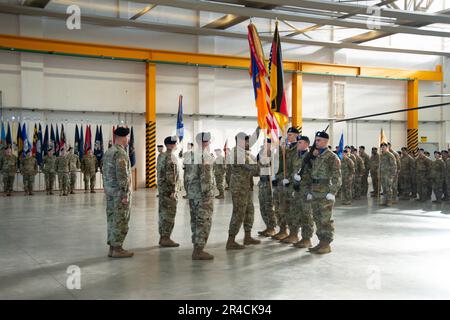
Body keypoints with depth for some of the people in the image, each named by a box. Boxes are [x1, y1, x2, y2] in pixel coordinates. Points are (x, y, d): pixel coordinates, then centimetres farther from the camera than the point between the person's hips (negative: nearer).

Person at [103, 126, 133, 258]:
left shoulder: (108, 152, 13)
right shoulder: (120, 153, -17)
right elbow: (122, 176, -21)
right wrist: (125, 194, -18)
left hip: (109, 191, 9)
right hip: (119, 192, -9)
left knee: (112, 219, 13)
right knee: (120, 221, -2)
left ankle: (112, 247, 18)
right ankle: (117, 248, 2)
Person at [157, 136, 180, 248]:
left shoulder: (161, 156, 14)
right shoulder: (170, 157, -17)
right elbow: (170, 176, -21)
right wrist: (173, 191, -20)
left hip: (161, 188, 10)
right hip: (168, 189, -10)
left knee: (163, 213, 12)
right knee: (169, 214, -5)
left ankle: (162, 237, 18)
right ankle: (166, 239, -1)